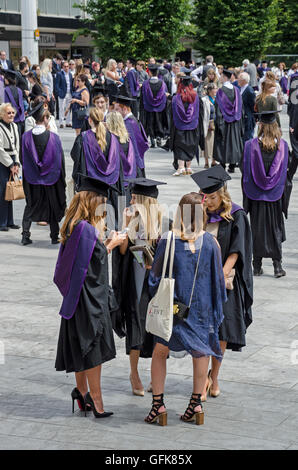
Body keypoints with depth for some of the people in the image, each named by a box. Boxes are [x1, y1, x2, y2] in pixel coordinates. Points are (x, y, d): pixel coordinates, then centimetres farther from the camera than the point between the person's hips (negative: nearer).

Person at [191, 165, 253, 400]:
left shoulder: (236, 217, -3)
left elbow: (235, 252, -8)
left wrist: (221, 275, -17)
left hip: (225, 279, -2)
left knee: (221, 330, 0)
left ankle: (214, 377, 16)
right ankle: (204, 379, 5)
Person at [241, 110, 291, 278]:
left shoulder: (251, 146, -11)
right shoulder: (283, 146, -7)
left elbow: (246, 173, -6)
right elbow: (286, 172, -1)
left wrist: (247, 198, 4)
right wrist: (284, 196, 9)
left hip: (256, 195, -1)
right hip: (276, 195, 1)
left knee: (257, 229, 8)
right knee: (276, 229, 10)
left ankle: (257, 266, 12)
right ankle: (278, 265, 5)